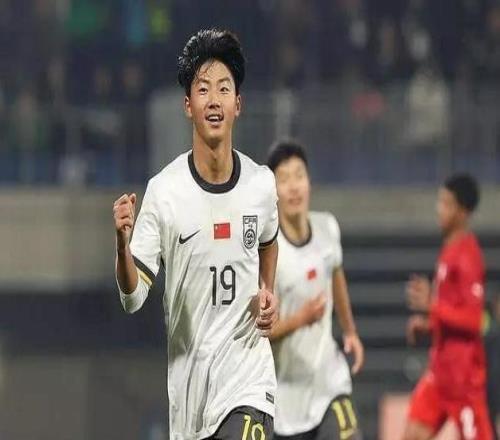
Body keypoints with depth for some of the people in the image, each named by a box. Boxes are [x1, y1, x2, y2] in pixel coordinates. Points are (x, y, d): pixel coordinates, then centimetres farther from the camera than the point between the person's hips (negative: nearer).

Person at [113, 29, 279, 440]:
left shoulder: (262, 183, 0)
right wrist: (123, 244, -28)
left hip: (247, 374, 0)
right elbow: (133, 297, -10)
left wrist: (268, 293, 7)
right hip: (187, 372, 0)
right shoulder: (164, 190, -8)